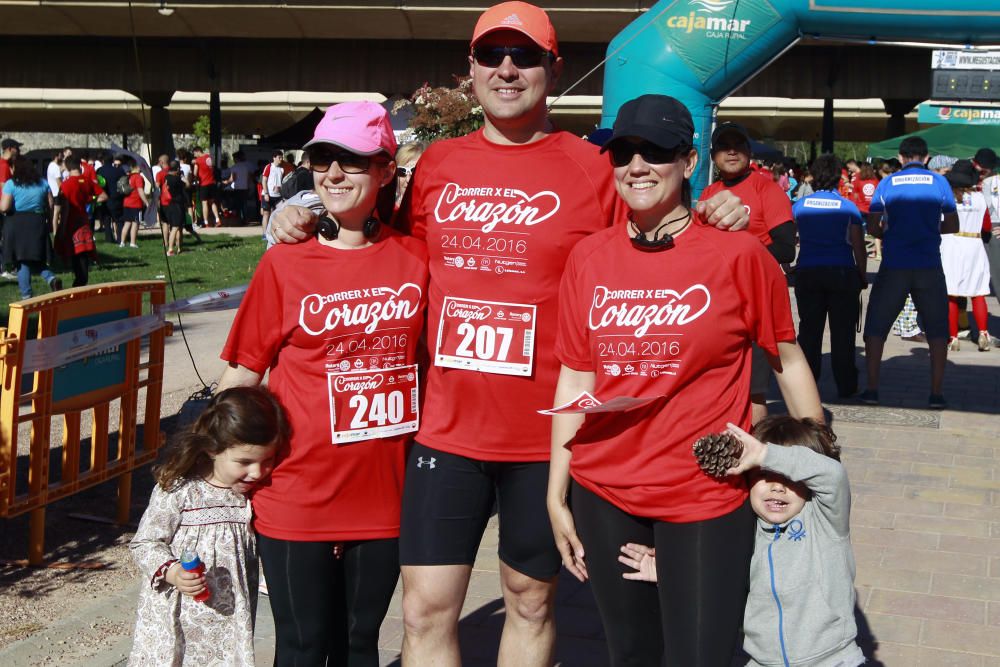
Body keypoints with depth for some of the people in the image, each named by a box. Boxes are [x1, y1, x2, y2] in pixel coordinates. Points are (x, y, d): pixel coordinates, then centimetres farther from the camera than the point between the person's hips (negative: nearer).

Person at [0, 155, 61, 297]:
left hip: (17, 224, -4)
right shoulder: (43, 183, 7)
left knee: (22, 262, 3)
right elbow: (50, 205, 6)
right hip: (38, 223, 4)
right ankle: (51, 278, -13)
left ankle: (26, 295, 2)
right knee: (37, 260, 14)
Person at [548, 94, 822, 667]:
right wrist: (557, 497, 6)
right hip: (603, 495, 4)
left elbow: (788, 361, 1)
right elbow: (575, 381, 5)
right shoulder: (589, 258, 2)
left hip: (706, 496, -3)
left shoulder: (738, 254, -7)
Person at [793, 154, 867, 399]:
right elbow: (858, 247, -2)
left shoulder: (800, 205, 3)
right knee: (842, 332, 4)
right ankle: (845, 386, 8)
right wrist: (863, 276, 8)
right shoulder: (848, 207, -2)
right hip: (842, 273, -2)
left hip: (807, 273, 2)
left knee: (809, 330, 9)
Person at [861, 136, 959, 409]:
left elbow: (873, 228, 0)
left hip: (894, 266, 0)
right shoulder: (939, 182, 2)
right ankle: (936, 392, 7)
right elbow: (952, 225, 4)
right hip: (929, 266, 0)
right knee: (937, 330, 10)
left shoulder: (887, 183, 1)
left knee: (876, 327, 11)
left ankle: (872, 389, 8)